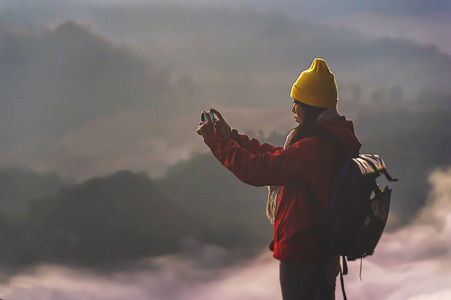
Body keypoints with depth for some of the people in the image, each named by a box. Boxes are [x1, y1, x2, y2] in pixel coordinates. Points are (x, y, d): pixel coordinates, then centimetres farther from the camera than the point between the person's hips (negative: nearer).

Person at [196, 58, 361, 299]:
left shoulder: (313, 148, -27)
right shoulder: (336, 139, 5)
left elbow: (257, 169, -27)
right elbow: (277, 157, 13)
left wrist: (214, 140, -15)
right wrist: (231, 137, 12)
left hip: (300, 255, -9)